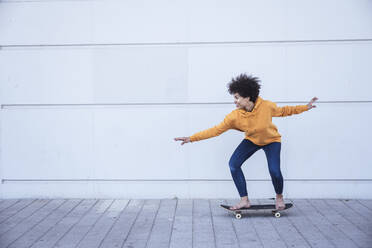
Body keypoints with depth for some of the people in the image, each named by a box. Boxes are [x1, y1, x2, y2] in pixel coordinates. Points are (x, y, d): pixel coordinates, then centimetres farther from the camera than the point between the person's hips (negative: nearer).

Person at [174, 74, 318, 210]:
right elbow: (216, 130, -23)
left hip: (271, 140, -2)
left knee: (274, 171, -21)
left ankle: (279, 198, 13)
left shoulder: (266, 106, -28)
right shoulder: (234, 116, -26)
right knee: (234, 164, -15)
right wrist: (191, 138, -29)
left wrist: (305, 107, -9)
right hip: (252, 141, 3)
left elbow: (283, 111, -8)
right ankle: (244, 200, 0)